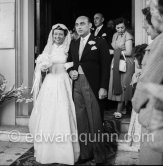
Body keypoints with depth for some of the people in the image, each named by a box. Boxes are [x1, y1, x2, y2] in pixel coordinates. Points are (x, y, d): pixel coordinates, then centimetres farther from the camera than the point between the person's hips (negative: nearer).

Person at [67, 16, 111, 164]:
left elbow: (105, 65, -5)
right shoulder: (73, 44, 16)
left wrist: (103, 87, -12)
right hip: (76, 85, 5)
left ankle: (100, 156, 13)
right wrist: (70, 71, 0)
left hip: (92, 85, -5)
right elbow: (69, 62, 23)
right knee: (81, 121, 9)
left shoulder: (100, 42, 0)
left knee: (95, 122, -2)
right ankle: (85, 153, 22)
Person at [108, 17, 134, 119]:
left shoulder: (128, 36, -9)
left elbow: (128, 52, -15)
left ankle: (119, 110, 2)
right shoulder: (115, 35, 13)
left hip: (126, 63, -7)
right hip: (116, 63, 7)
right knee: (117, 85, 6)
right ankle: (123, 108, 18)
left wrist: (115, 52, -10)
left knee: (123, 85, -3)